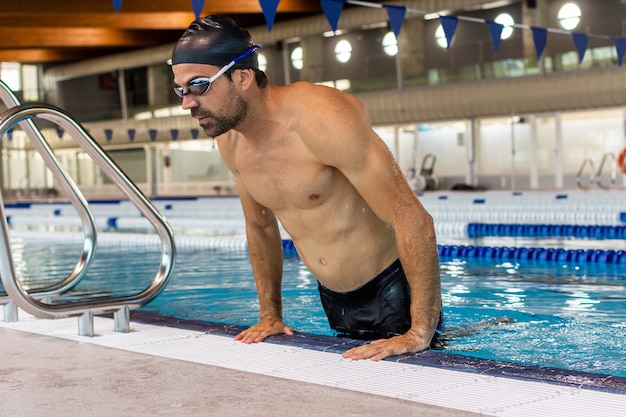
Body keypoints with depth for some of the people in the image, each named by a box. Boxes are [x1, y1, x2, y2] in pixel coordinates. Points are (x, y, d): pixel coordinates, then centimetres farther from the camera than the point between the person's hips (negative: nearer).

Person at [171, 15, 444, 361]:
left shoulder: (322, 118, -27)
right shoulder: (229, 142, -2)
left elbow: (413, 220, -29)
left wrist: (419, 333, -30)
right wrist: (270, 315, 10)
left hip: (393, 293, -7)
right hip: (332, 300, 7)